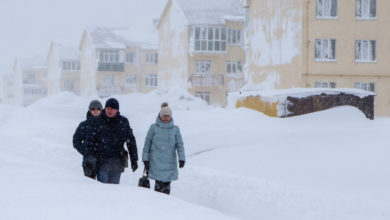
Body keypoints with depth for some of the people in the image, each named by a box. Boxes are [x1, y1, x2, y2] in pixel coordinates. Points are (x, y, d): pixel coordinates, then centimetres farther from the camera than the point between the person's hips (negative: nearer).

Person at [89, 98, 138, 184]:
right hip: (102, 161, -1)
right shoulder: (98, 122, 2)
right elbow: (91, 140, 3)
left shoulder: (123, 122, 6)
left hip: (117, 162, 1)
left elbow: (131, 141, 10)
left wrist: (134, 159, 7)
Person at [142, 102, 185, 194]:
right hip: (157, 162, -2)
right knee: (159, 184, -11)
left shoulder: (175, 129, 7)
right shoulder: (153, 128, 3)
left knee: (167, 185, 2)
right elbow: (147, 143, 6)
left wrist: (182, 158, -9)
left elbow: (180, 144, 4)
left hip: (170, 163, 2)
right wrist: (145, 159, 2)